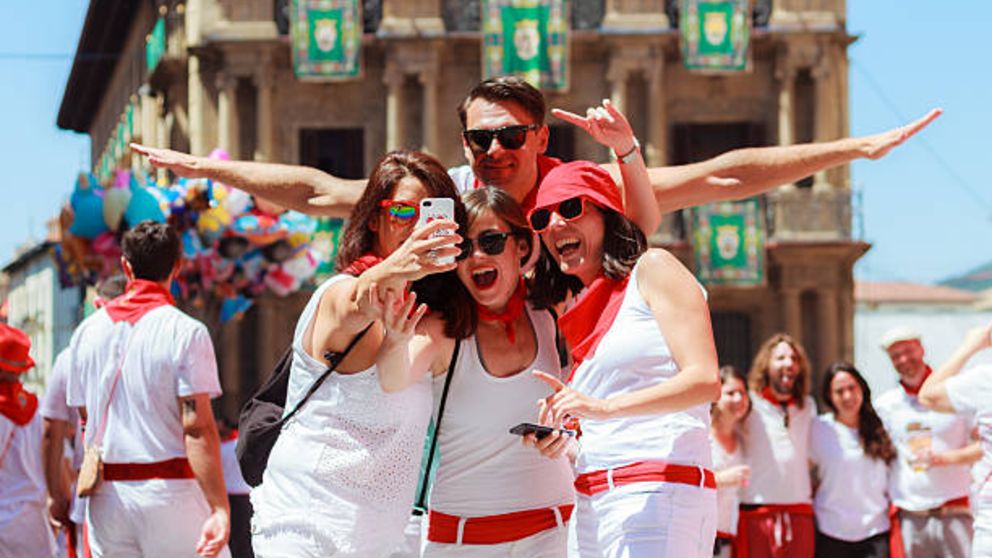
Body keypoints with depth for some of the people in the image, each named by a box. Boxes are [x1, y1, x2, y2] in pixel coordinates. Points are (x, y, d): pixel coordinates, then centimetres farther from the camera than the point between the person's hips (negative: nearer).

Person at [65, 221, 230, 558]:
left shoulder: (87, 331, 8)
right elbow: (198, 428, -15)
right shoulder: (186, 332, -8)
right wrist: (220, 508, -17)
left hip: (106, 497, 5)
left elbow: (85, 419, 14)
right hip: (168, 492, -5)